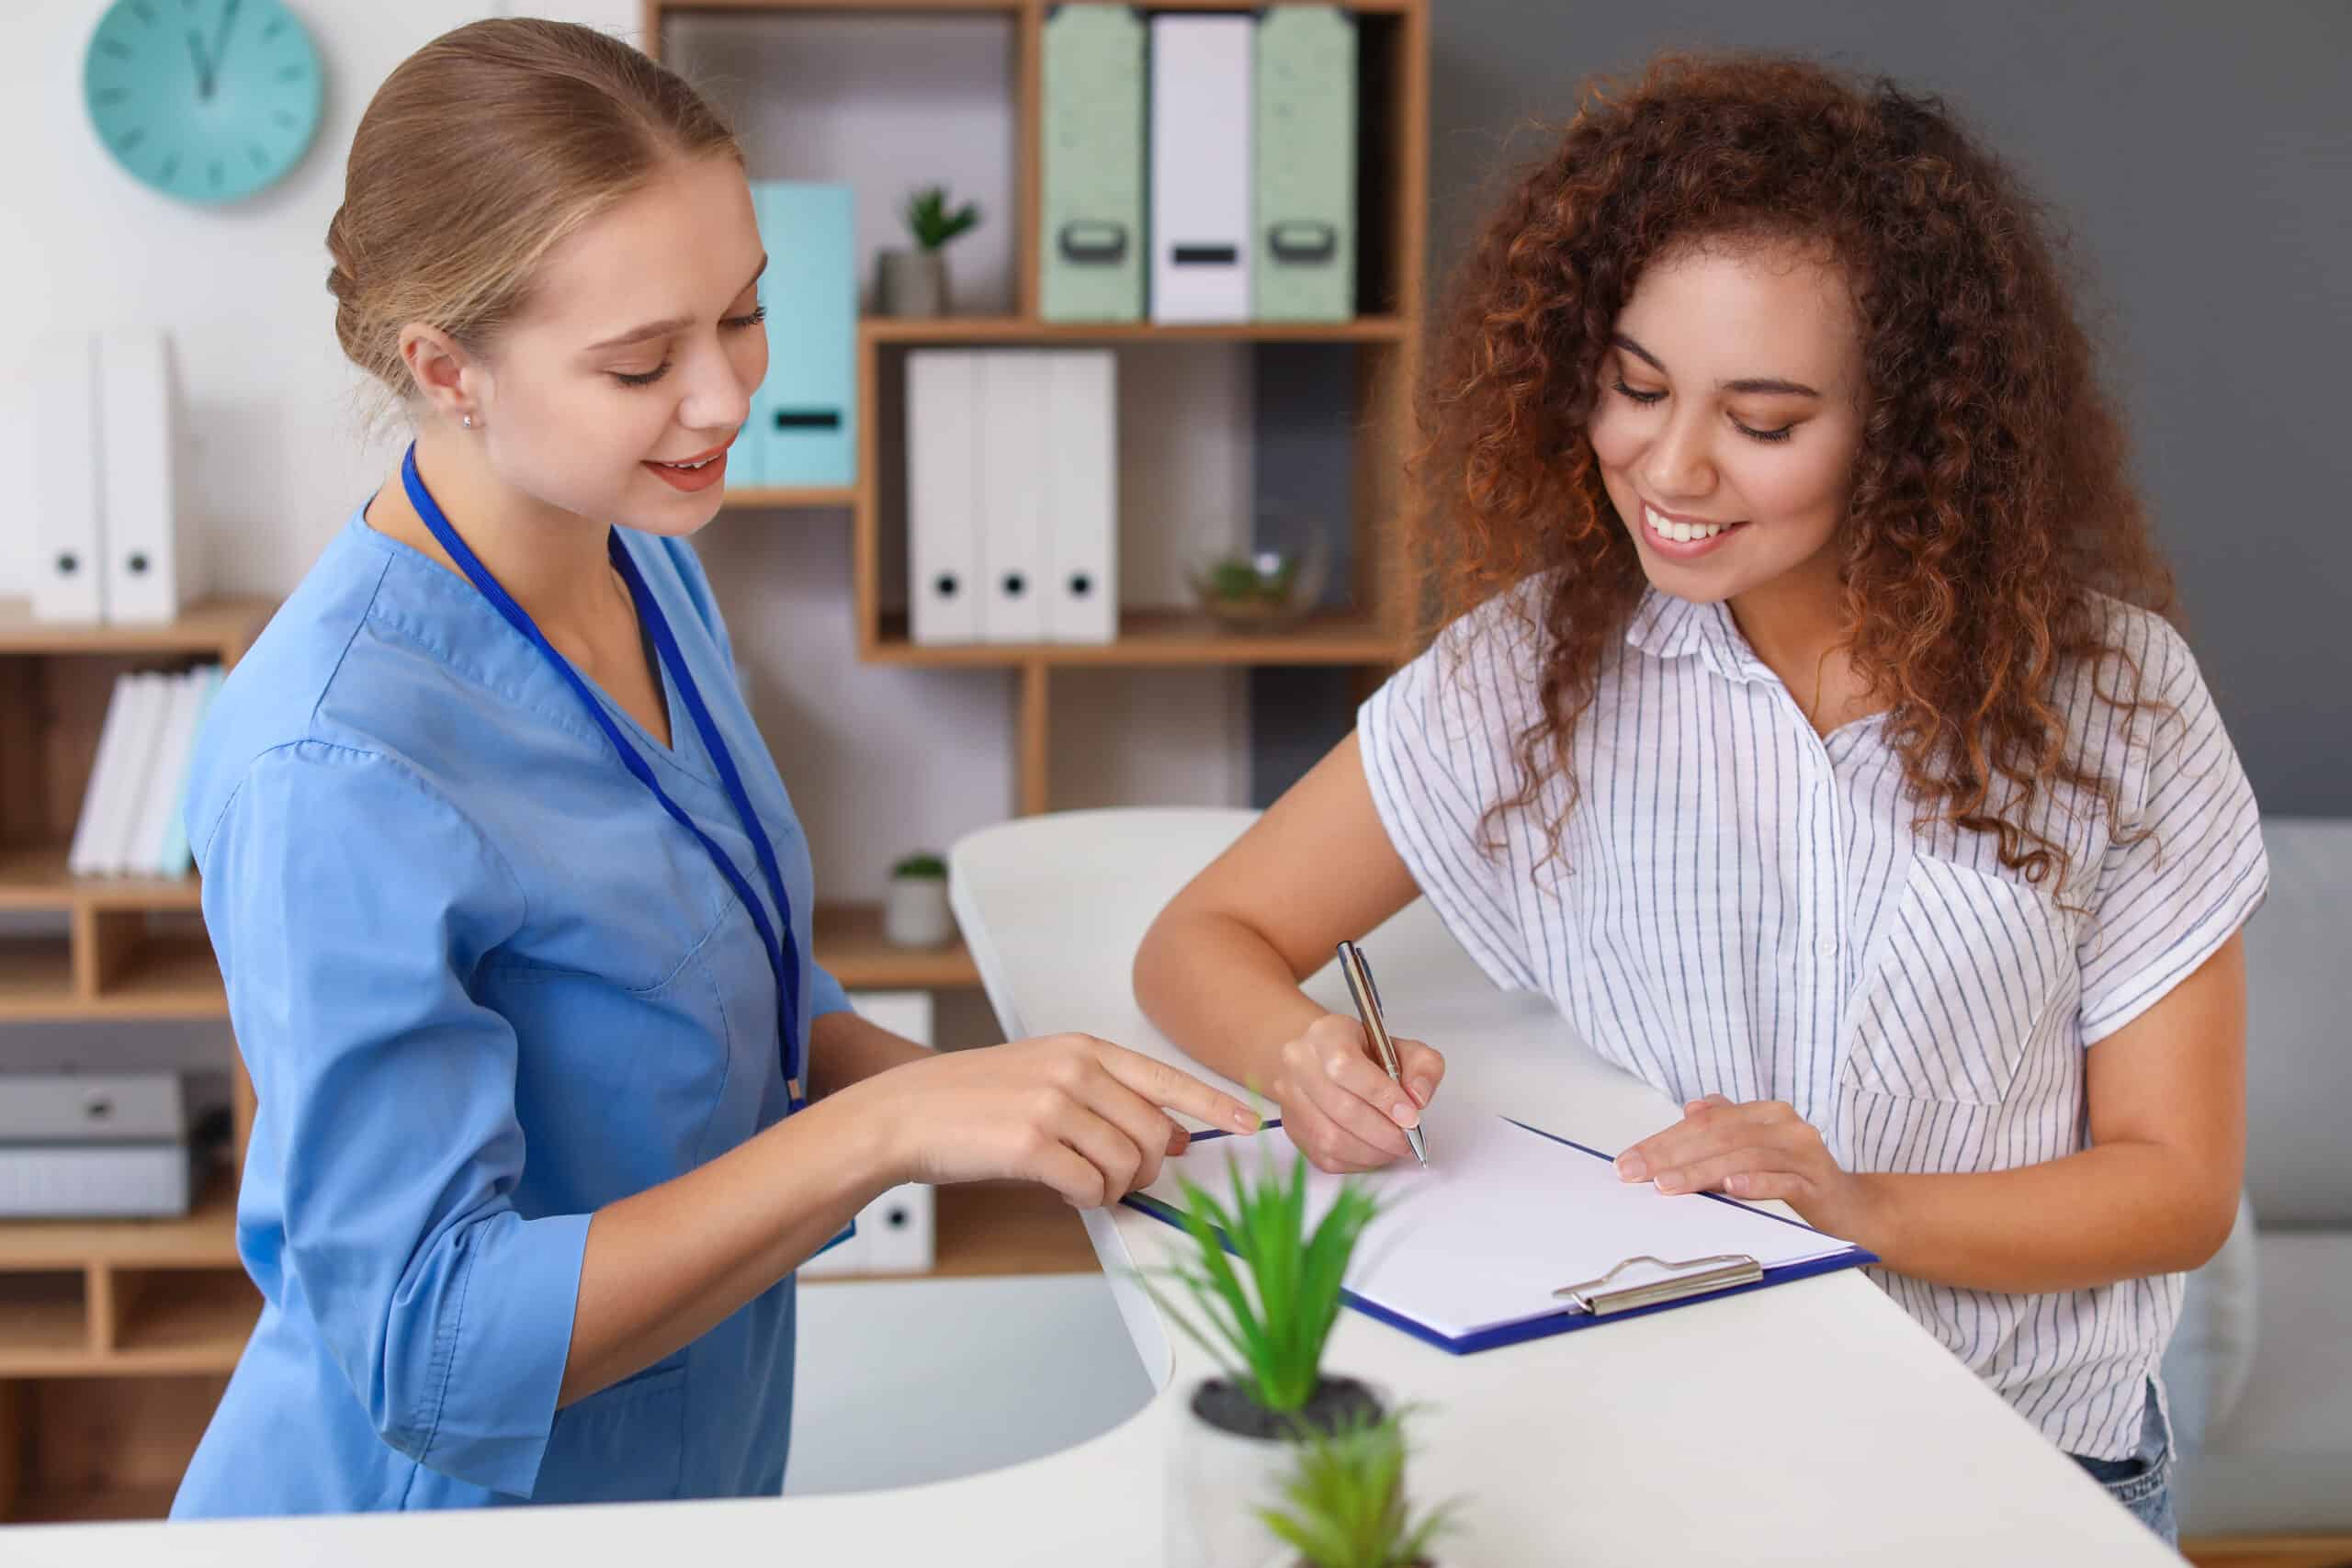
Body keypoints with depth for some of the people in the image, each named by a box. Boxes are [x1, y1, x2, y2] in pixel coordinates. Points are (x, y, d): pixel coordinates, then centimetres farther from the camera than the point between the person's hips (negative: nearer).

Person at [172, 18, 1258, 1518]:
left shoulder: (647, 562, -3)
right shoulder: (332, 773, -28)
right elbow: (430, 1344, -28)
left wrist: (971, 1092, -10)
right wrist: (890, 1126, -34)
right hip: (433, 1500, -7)